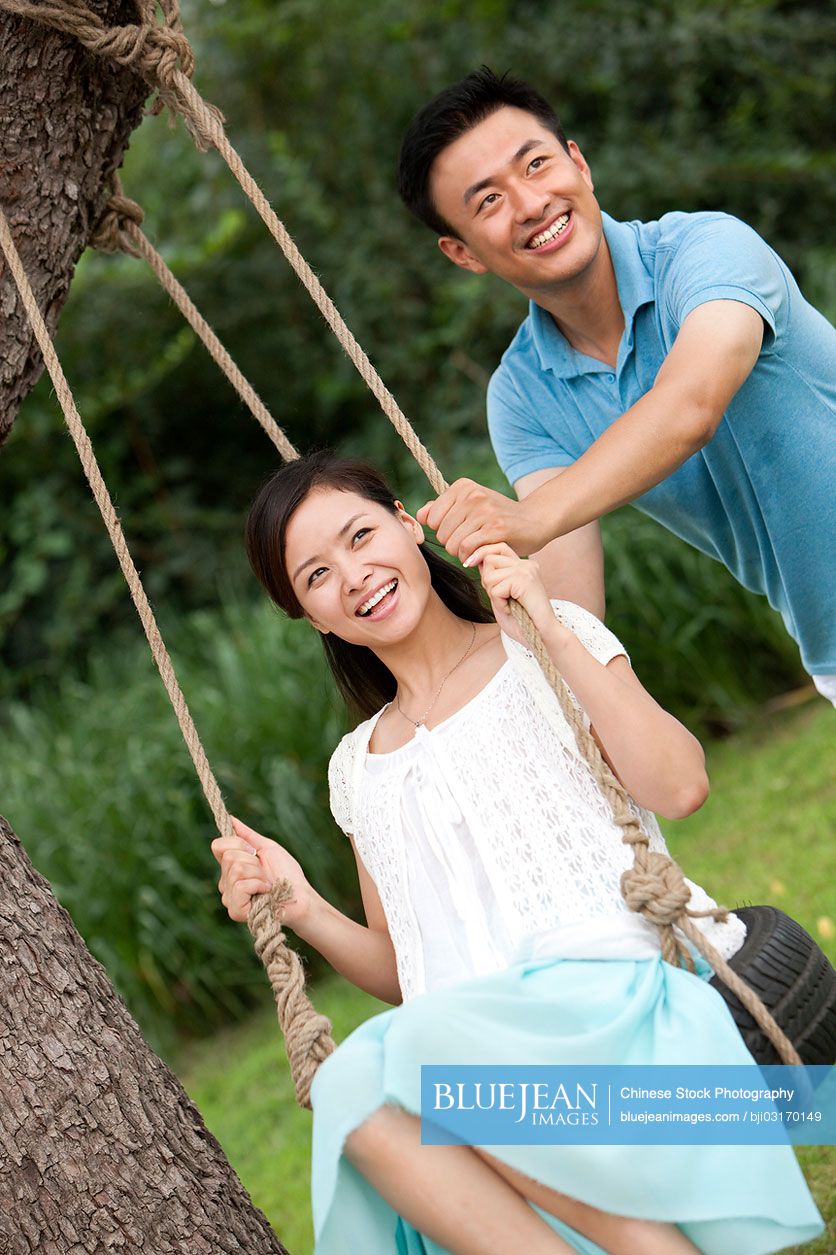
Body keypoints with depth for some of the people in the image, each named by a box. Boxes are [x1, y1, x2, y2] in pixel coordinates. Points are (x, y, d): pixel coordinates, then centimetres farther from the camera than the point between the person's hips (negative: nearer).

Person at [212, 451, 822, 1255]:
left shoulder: (547, 644, 10)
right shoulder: (358, 768, 22)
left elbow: (679, 787, -7)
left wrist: (551, 631, -8)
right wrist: (303, 910, 5)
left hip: (619, 989, -3)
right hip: (485, 1048, 4)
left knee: (424, 1046, -35)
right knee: (354, 1086, -32)